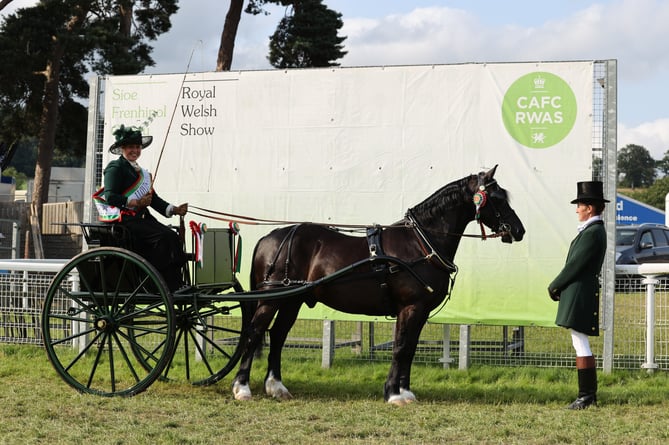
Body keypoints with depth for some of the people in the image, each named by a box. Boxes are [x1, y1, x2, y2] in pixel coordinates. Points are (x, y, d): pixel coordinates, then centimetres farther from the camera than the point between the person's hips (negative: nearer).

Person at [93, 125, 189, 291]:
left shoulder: (141, 172, 26)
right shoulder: (116, 168, -1)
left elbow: (153, 198, 20)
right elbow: (110, 196, -14)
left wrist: (174, 210, 6)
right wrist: (135, 203, -24)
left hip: (142, 217, 8)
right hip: (125, 219, -8)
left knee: (172, 237, -13)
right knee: (162, 236, -25)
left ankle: (176, 286, -17)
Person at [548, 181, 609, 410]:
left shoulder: (592, 233, -16)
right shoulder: (594, 230, 16)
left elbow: (575, 265, -18)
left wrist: (554, 286, -8)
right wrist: (559, 286, 11)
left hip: (580, 296, -11)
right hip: (580, 295, 11)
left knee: (581, 345, -8)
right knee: (581, 345, 14)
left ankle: (586, 395, -6)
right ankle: (589, 394, 18)